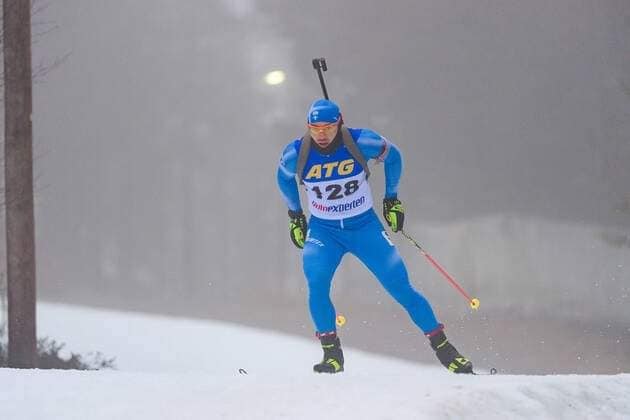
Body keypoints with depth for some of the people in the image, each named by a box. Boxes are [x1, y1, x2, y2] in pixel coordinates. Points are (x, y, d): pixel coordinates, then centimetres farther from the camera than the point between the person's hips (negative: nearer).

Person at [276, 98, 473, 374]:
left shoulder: (360, 142, -20)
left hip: (365, 227, -1)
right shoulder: (296, 155, -16)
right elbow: (284, 178, 9)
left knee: (402, 289, -5)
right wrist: (295, 216, 15)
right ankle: (332, 354, -11)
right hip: (322, 231, 1)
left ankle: (443, 348, 7)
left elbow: (392, 156, 1)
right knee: (316, 286, -26)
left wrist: (392, 198, 7)